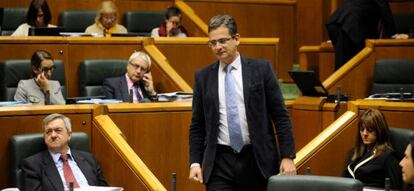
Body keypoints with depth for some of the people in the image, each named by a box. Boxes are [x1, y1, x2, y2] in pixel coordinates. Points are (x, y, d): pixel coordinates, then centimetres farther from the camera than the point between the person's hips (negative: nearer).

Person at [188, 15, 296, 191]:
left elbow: (281, 117, 0)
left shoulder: (261, 69, 1)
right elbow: (197, 126, 10)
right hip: (220, 162, 1)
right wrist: (195, 162, 1)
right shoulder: (203, 76, 7)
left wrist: (287, 157, -7)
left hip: (257, 160, -1)